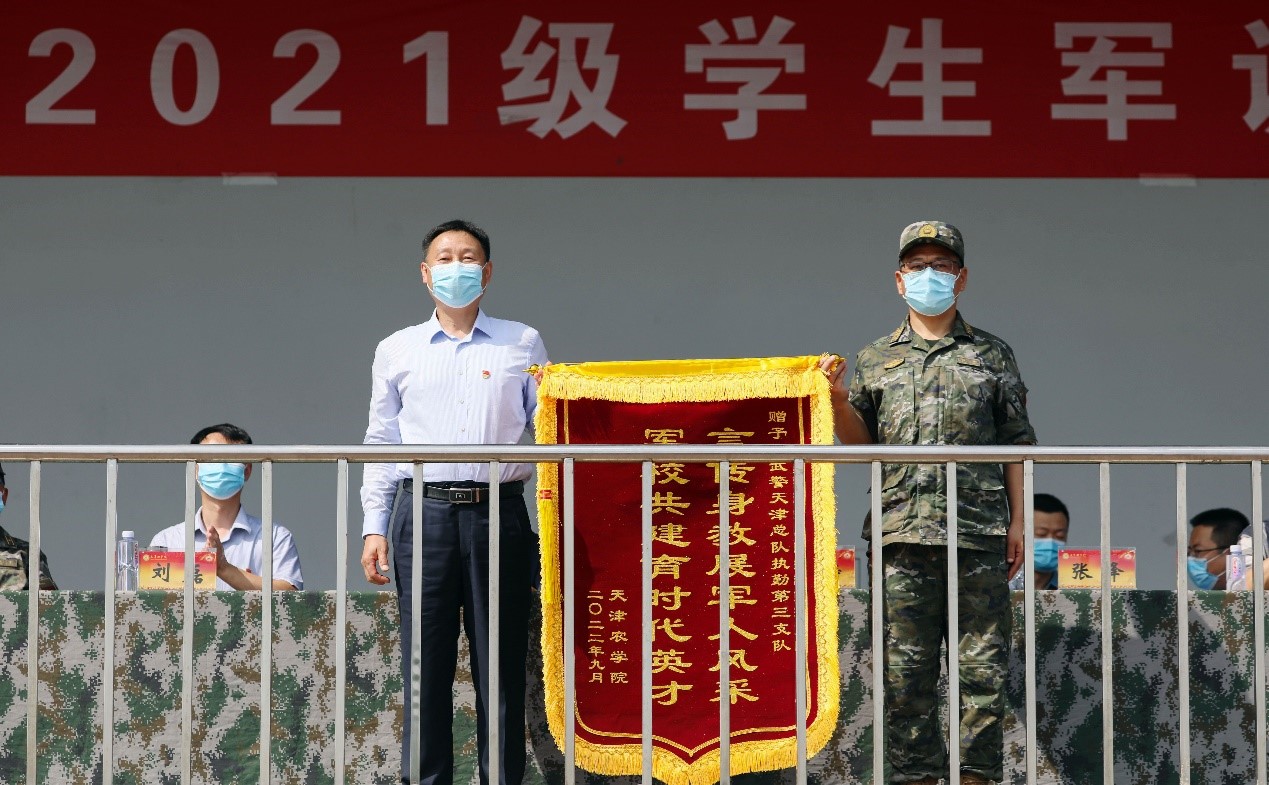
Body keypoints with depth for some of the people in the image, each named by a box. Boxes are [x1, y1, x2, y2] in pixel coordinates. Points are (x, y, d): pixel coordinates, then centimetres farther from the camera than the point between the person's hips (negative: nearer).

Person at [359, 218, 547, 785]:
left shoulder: (523, 345, 12)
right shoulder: (397, 351, 14)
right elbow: (380, 442, 15)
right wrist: (374, 528, 6)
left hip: (498, 511, 0)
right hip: (423, 511, 1)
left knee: (501, 665, -2)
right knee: (425, 662, -1)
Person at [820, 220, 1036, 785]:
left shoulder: (993, 356, 14)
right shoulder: (876, 360, 17)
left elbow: (1016, 446, 12)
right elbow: (857, 442, 14)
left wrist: (1016, 522, 4)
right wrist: (838, 397, -4)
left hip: (978, 532, -1)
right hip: (903, 531, 1)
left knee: (982, 666, -3)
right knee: (905, 669, 0)